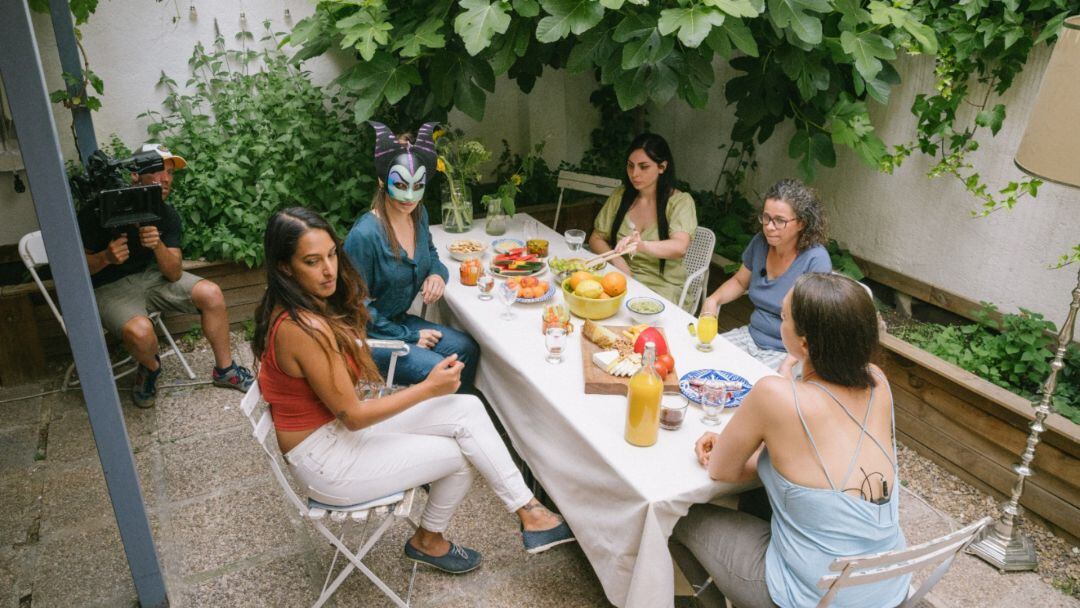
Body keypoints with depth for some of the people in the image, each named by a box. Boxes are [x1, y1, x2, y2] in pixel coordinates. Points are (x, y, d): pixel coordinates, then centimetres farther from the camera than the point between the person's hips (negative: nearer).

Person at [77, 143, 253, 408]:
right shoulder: (100, 210, -19)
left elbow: (174, 274, -12)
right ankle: (150, 368, 5)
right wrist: (105, 258, -33)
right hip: (110, 288, -4)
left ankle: (224, 369, 3)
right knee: (140, 332, -34)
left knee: (211, 294, -16)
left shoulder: (167, 215, -6)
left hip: (151, 275, 5)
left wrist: (158, 246, -31)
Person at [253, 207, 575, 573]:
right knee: (460, 456, 0)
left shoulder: (310, 305, -1)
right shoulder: (305, 329, -31)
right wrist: (429, 388, -15)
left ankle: (530, 515, 1)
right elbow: (352, 416, -23)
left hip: (337, 425, 9)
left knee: (469, 410, -5)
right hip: (323, 458, -9)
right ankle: (428, 541, 29)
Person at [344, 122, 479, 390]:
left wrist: (438, 274, -7)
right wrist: (409, 336, -15)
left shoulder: (418, 214, -3)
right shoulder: (364, 235, -26)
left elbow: (430, 254, 17)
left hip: (400, 319, 8)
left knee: (467, 348, -4)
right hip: (368, 335, -7)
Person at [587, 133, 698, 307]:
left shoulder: (680, 202, -7)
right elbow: (596, 239, 9)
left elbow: (680, 247, -24)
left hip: (660, 287, -4)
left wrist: (642, 246, -43)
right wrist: (616, 260, -12)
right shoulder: (620, 196, 7)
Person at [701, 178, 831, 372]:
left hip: (787, 353, -6)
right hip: (751, 336, 6)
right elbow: (740, 281, 19)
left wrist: (788, 364, -30)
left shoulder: (815, 260, -18)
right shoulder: (760, 243, 0)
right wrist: (713, 299, -1)